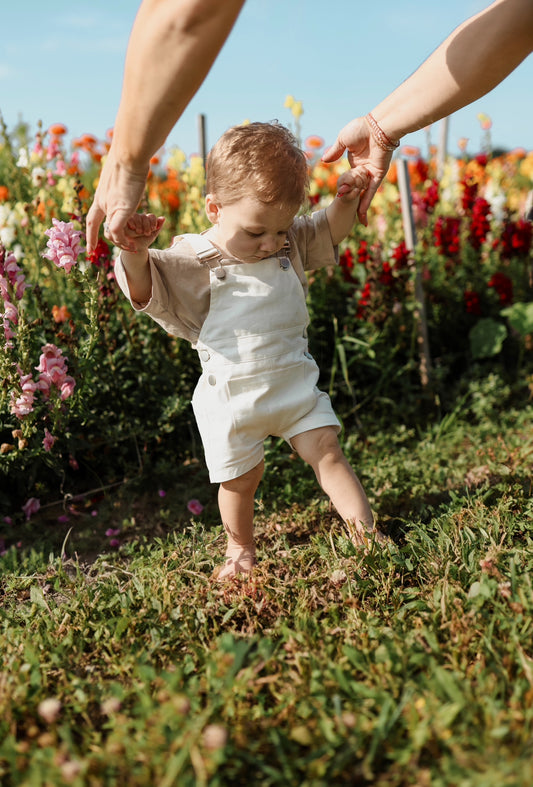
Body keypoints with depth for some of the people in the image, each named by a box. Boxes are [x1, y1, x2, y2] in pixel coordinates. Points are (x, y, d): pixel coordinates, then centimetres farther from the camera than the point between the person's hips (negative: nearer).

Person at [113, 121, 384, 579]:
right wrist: (135, 253, -36)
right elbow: (146, 291, -16)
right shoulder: (194, 262, -12)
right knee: (241, 475, 7)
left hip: (295, 381, 3)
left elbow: (331, 231, 15)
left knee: (326, 450, 0)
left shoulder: (291, 244, 3)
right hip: (232, 391, -3)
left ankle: (365, 531, 10)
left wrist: (346, 199, -5)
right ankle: (240, 547, 32)